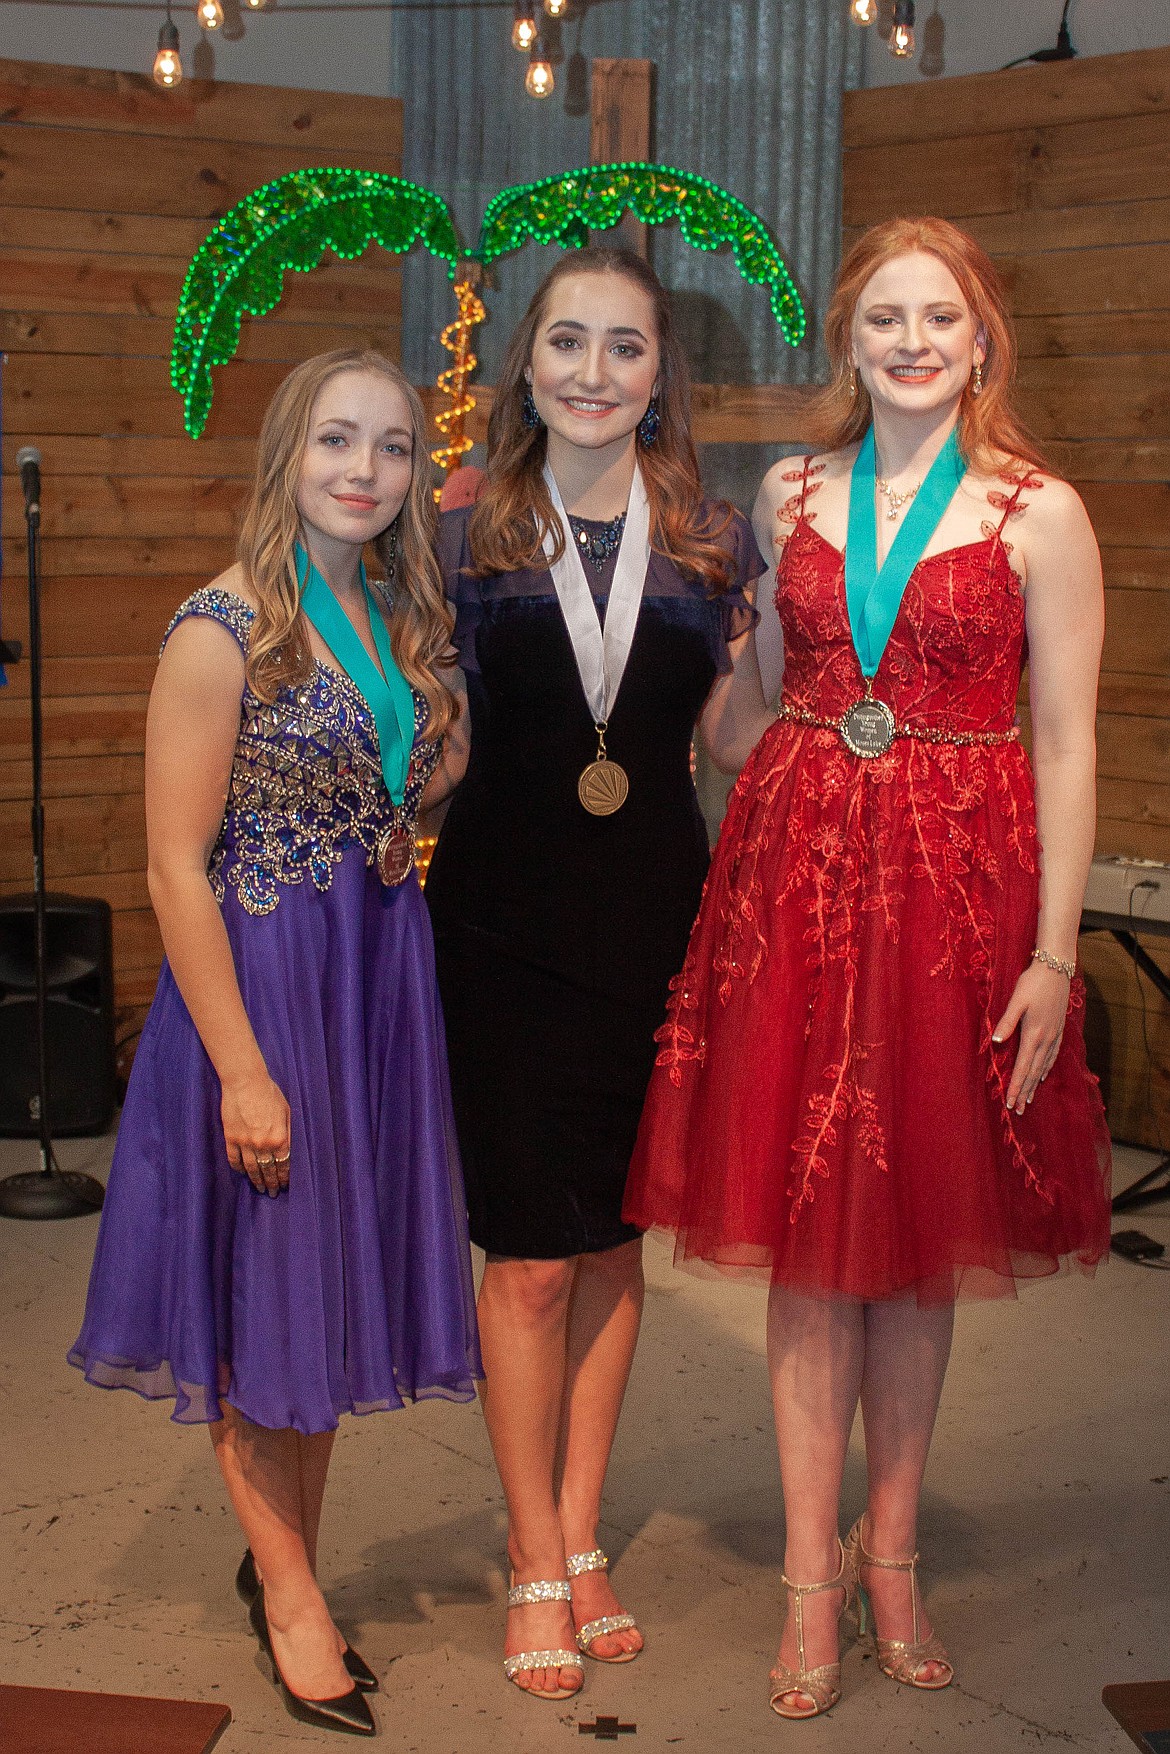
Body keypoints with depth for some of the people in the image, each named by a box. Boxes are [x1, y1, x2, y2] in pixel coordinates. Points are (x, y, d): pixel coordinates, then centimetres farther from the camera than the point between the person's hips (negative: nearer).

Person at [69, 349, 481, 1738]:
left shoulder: (399, 619, 7)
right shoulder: (223, 628, -14)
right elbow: (178, 867, -16)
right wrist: (242, 1067, -17)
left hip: (383, 984, 7)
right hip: (261, 981, -7)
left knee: (336, 1278, 15)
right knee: (263, 1286, 6)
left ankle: (285, 1566, 33)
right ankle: (289, 1590, 23)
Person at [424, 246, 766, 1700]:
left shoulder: (716, 546, 3)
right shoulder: (466, 541, 1)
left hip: (657, 912, 2)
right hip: (505, 919, -2)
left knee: (615, 1240, 11)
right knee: (530, 1253, 0)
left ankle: (580, 1539, 26)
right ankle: (537, 1565, 16)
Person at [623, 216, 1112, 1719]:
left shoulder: (1038, 513, -3)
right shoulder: (790, 494, 8)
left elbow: (1065, 743, -5)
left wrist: (1055, 951, -9)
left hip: (957, 878, -2)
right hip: (795, 866, 2)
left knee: (919, 1230, 8)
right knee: (808, 1224, 4)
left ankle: (891, 1552, 23)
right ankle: (813, 1572, 15)